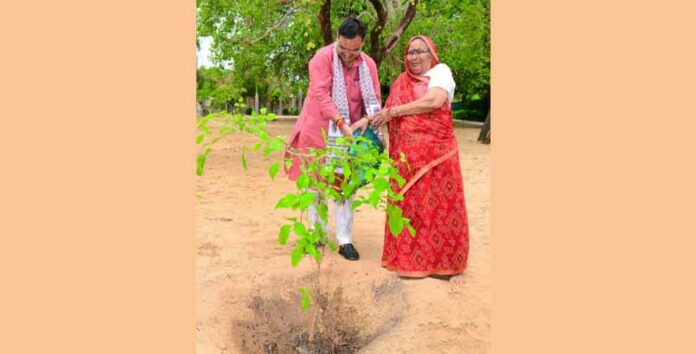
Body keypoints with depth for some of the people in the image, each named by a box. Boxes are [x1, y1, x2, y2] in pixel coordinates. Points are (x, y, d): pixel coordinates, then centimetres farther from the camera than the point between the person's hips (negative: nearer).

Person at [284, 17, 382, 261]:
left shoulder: (368, 65, 0)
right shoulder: (323, 58, -12)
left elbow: (374, 101, 0)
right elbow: (321, 94, -22)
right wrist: (341, 122, -32)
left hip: (348, 134, 2)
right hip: (318, 130, -2)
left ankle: (344, 240, 8)